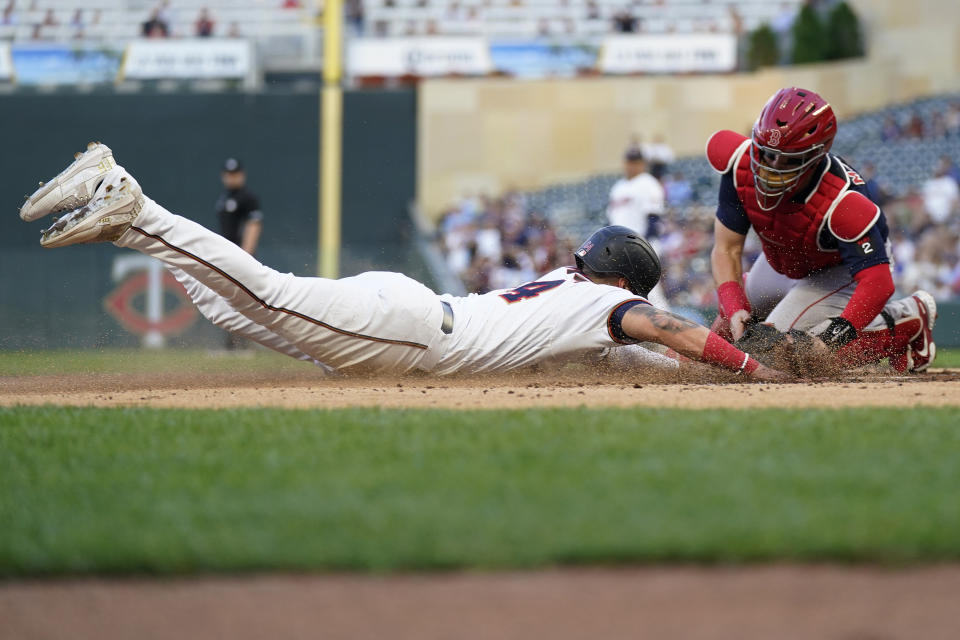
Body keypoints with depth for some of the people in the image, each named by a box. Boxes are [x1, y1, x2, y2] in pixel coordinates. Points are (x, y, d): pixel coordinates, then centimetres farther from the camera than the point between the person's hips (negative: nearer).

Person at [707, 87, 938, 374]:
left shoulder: (842, 204, -43)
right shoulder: (740, 165, -29)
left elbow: (877, 281, -43)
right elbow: (727, 250, -22)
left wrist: (841, 329, -58)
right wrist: (735, 309, -36)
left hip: (843, 271, -7)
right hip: (781, 264, 7)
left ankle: (905, 323, -8)